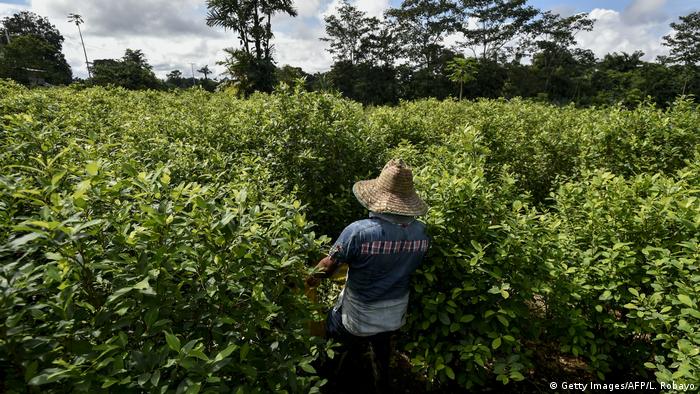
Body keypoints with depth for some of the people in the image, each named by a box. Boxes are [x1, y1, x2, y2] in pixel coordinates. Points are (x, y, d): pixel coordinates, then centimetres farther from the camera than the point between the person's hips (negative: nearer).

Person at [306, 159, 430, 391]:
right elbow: (409, 268, -1)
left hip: (357, 320, -5)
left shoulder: (358, 232, -33)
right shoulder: (421, 233, -19)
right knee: (382, 350, 35)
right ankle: (383, 385, 57)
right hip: (395, 318, 5)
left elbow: (328, 267, -18)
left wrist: (310, 281, 3)